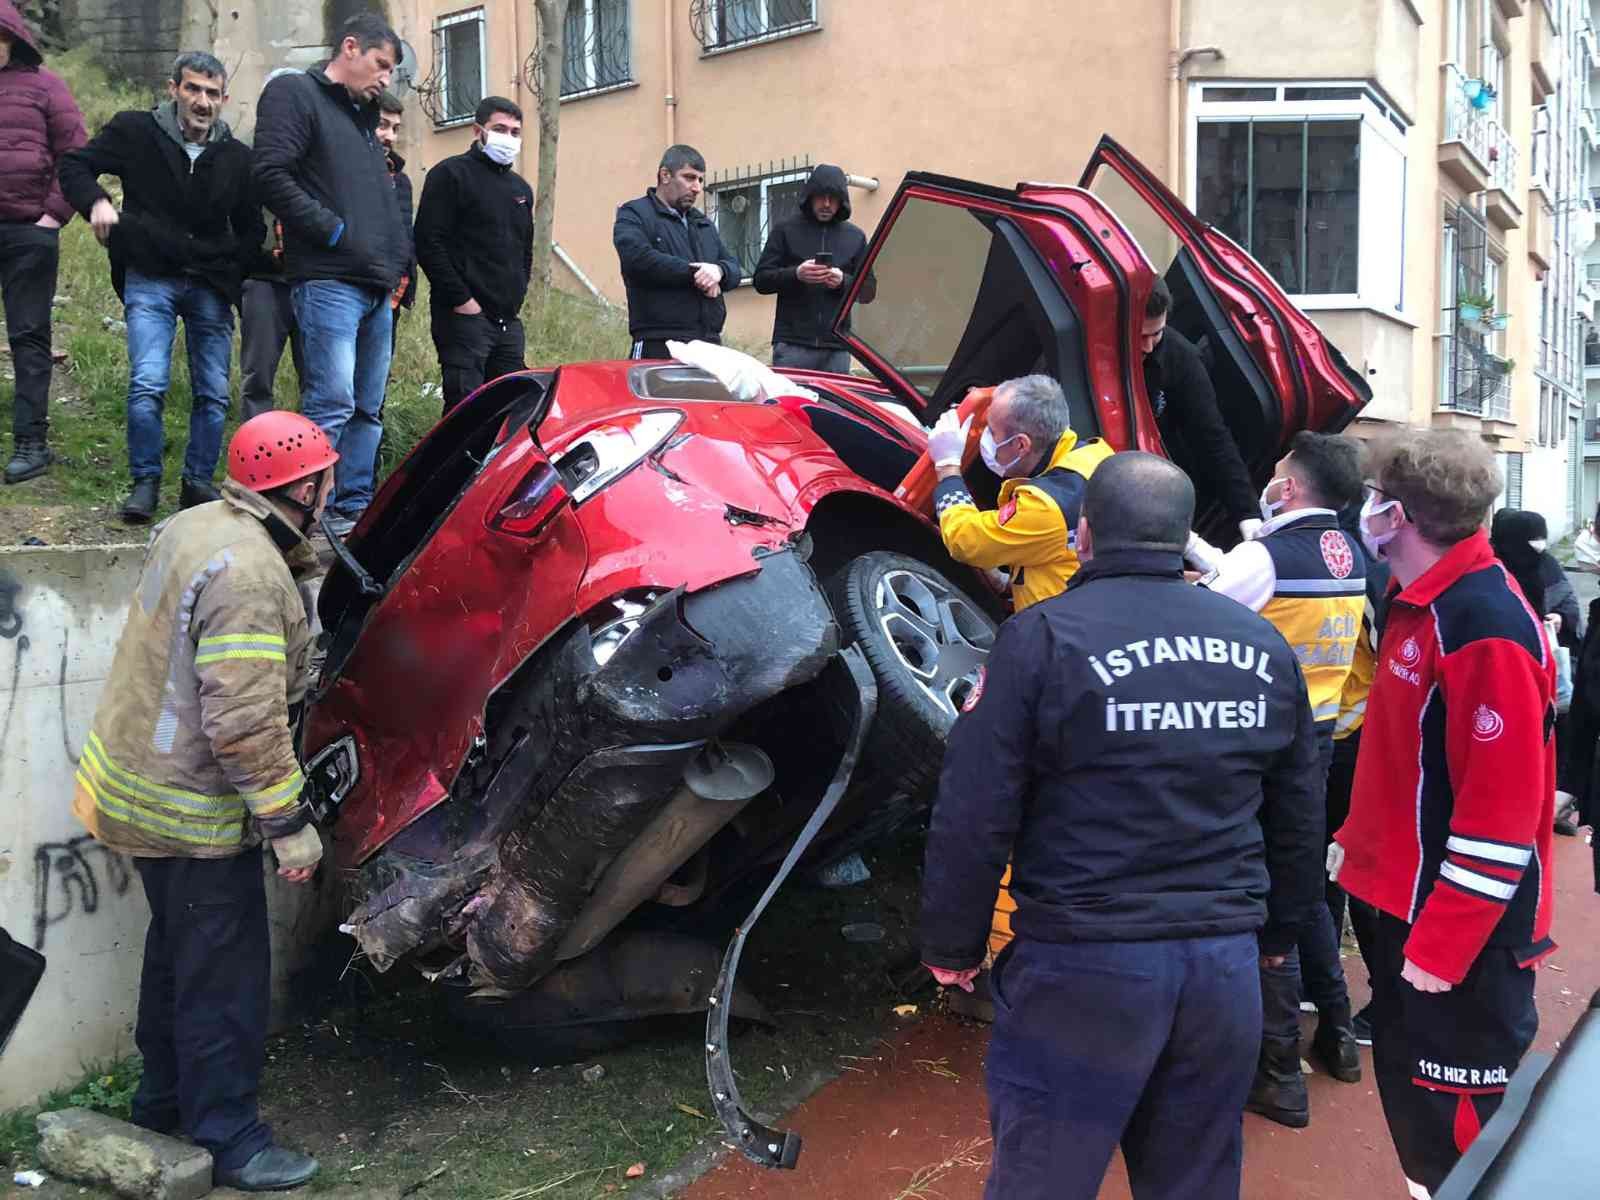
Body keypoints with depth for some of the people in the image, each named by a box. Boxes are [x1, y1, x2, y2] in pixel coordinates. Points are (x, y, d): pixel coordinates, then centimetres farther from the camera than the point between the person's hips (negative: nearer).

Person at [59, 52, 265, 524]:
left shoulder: (237, 157, 7)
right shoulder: (136, 131, 1)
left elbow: (252, 228, 15)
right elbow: (75, 166, 7)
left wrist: (237, 275, 0)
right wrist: (96, 201, -13)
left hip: (211, 286, 3)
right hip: (150, 279, -2)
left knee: (214, 393, 3)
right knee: (147, 383, -14)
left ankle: (199, 482, 18)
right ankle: (145, 482, 0)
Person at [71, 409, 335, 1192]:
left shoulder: (195, 527, 3)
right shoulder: (249, 576, -27)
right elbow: (246, 724, -29)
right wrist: (289, 822, -21)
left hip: (137, 780, 10)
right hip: (193, 813, -10)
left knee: (177, 951, 24)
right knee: (226, 978, 4)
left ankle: (164, 1100, 40)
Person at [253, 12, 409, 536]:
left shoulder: (363, 116, 26)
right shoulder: (294, 94, 1)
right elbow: (272, 175, -13)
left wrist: (398, 261, 16)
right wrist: (332, 230, -13)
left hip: (377, 285, 9)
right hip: (328, 281, -9)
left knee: (369, 407, 8)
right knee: (332, 404, -14)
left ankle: (356, 504, 13)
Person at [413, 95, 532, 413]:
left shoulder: (521, 188, 21)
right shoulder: (452, 174, -2)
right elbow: (429, 243, -10)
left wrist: (517, 296, 15)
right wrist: (462, 300, -15)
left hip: (509, 321, 7)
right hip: (465, 316, -7)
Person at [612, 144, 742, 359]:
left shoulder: (704, 223, 27)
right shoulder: (634, 214, 5)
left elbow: (734, 269, 21)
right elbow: (637, 258, -14)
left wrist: (719, 271, -5)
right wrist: (693, 273, -10)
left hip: (709, 343, 6)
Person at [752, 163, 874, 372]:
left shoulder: (855, 237, 14)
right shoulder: (785, 230, 8)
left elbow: (868, 291, 12)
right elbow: (761, 281, 4)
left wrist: (844, 281, -9)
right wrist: (795, 274, -14)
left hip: (836, 348, 2)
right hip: (792, 345, -2)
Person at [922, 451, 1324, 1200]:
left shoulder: (1045, 636, -11)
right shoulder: (1263, 645, 6)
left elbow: (973, 814, -11)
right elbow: (1299, 819, 14)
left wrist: (951, 947, 1)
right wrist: (1277, 931, 28)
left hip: (1085, 964, -5)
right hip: (1226, 960, 6)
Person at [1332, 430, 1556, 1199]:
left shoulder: (1484, 626, -23)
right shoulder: (1420, 604, 8)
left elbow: (1501, 810, -24)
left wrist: (1444, 945, -21)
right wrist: (1358, 840, 17)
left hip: (1463, 932, -9)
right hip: (1410, 904, 9)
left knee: (1461, 1123, 3)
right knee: (1409, 1088, 21)